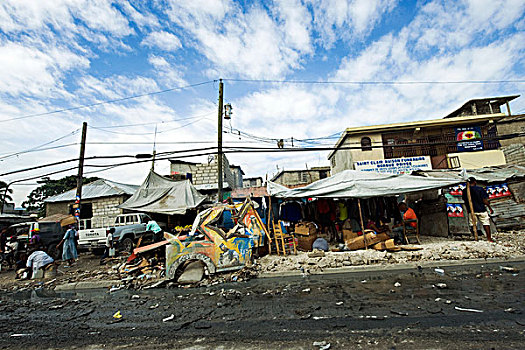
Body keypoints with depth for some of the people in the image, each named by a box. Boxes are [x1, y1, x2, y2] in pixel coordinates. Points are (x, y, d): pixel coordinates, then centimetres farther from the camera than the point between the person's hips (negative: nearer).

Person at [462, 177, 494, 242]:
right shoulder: (480, 189, -7)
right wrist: (490, 208, 4)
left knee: (473, 224, 9)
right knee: (486, 223, 9)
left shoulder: (465, 191, 0)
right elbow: (484, 200, -7)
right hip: (481, 209, -2)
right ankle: (489, 238, 12)